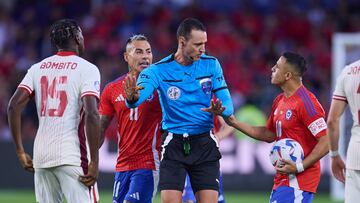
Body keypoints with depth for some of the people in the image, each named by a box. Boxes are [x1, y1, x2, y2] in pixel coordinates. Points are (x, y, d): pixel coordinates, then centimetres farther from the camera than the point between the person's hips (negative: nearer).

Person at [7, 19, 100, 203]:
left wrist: (20, 151, 8)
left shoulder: (38, 68, 12)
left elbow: (14, 106, 3)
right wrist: (94, 162, -13)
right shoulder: (87, 69, -3)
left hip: (41, 154, 5)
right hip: (72, 156, -5)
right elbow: (91, 115, -15)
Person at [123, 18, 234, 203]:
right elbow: (139, 96, -24)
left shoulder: (211, 65, 0)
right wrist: (132, 98, -49)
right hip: (174, 144, -2)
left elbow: (227, 104, -1)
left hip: (204, 143, 2)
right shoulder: (159, 70, -8)